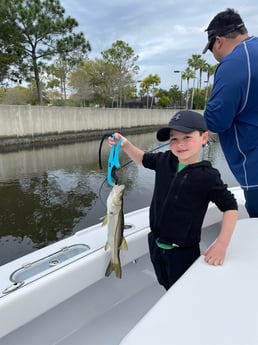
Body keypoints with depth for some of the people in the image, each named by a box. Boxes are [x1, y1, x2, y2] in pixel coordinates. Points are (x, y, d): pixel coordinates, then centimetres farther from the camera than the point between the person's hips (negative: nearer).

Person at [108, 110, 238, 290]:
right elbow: (143, 158, 11)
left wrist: (222, 244, -19)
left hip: (183, 252, -5)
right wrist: (126, 145, -7)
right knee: (166, 286, 28)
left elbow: (230, 207, -12)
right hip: (155, 243, 6)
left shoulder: (208, 176, -20)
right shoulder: (165, 160, -7)